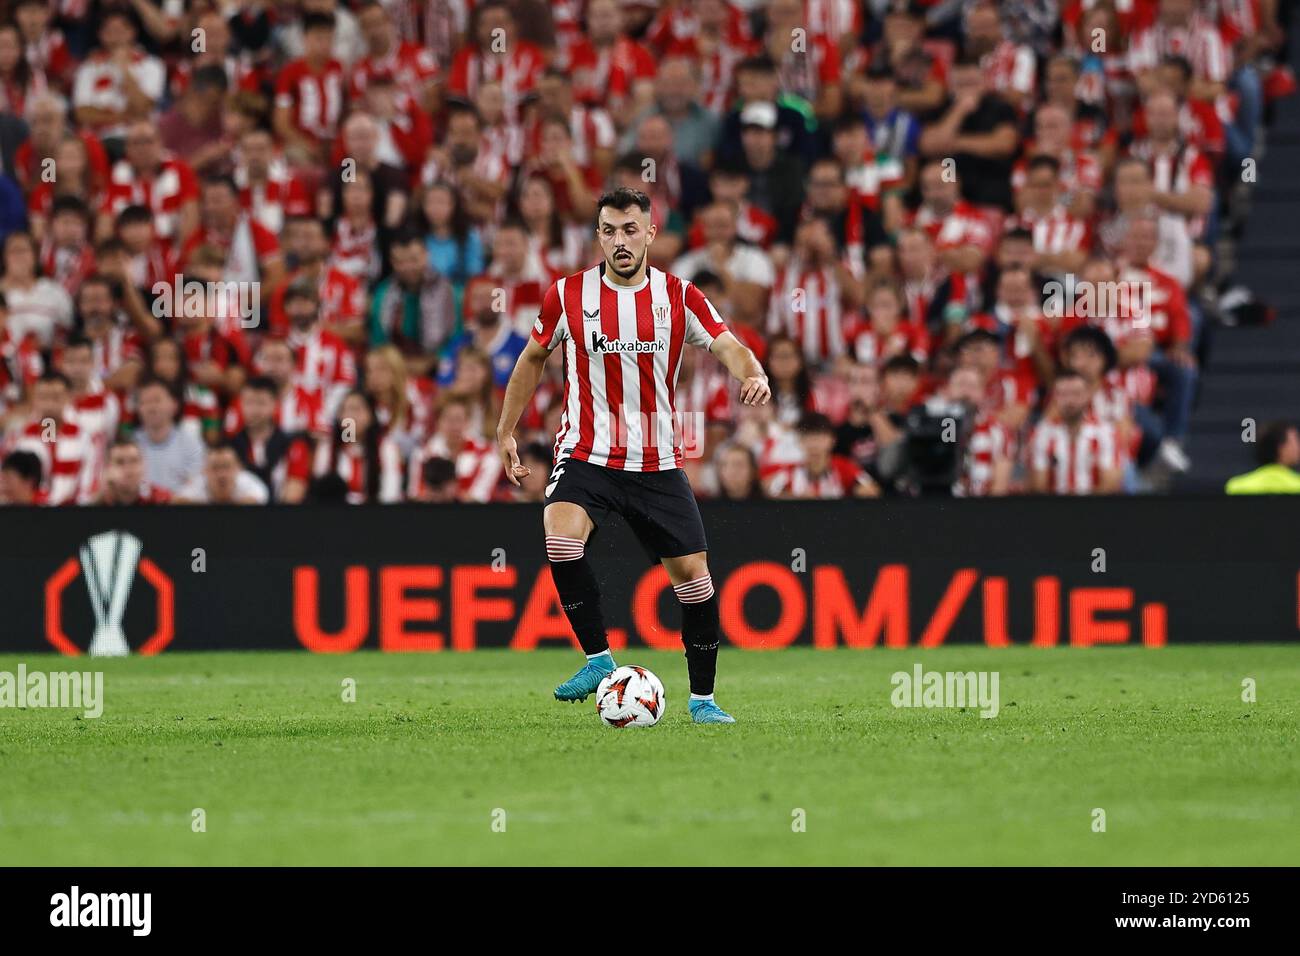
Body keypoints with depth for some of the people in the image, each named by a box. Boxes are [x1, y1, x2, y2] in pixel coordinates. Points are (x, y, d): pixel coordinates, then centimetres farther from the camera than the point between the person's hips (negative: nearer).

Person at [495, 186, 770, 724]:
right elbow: (534, 358, 14)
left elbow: (728, 347, -8)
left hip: (657, 462, 1)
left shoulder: (678, 297, -1)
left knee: (692, 572, 1)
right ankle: (598, 659, -15)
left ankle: (702, 698, 17)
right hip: (586, 454, -1)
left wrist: (751, 374, -32)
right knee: (561, 537, -29)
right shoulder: (568, 295, -1)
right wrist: (505, 432, 14)